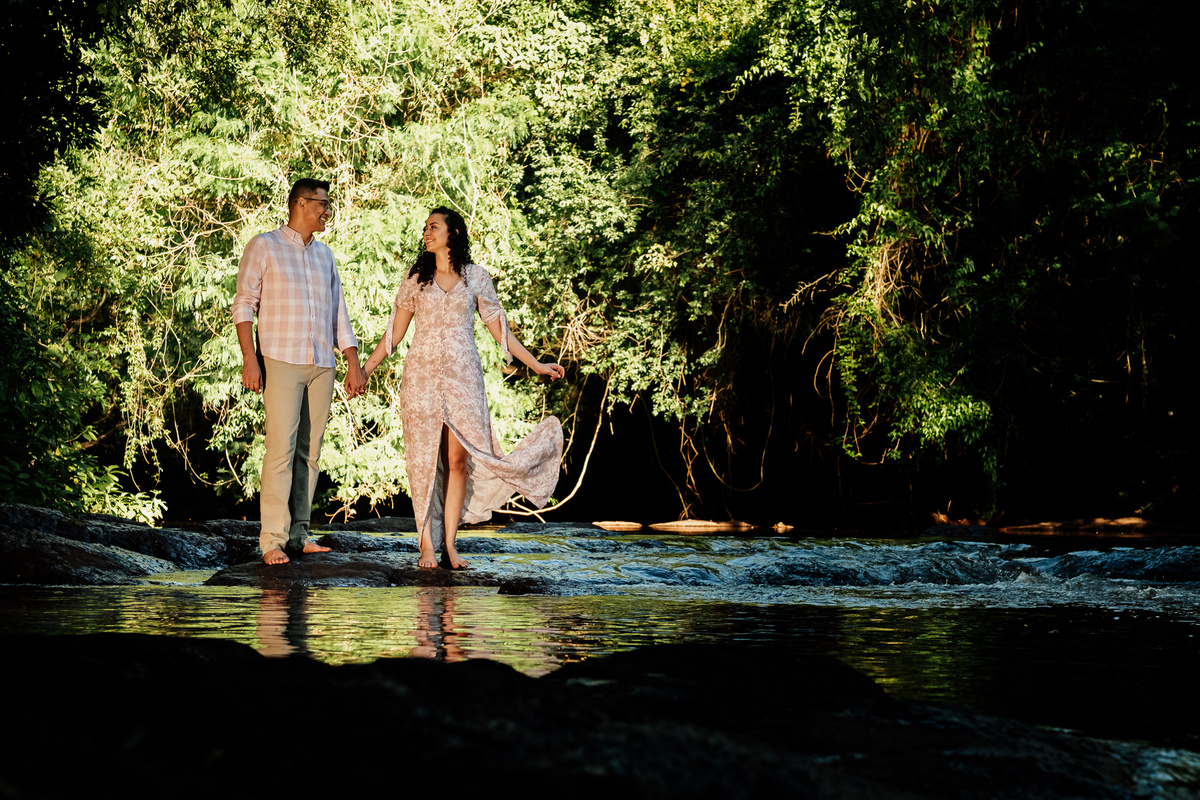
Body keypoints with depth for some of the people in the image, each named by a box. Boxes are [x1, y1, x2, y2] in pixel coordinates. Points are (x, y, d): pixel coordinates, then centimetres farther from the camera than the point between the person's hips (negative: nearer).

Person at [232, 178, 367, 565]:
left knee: (309, 452, 3)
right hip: (281, 361, -5)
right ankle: (273, 540, -12)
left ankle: (298, 534, 7)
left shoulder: (324, 254, 19)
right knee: (282, 448, -13)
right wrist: (249, 357, -12)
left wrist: (353, 363, 14)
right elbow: (244, 304, -1)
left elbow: (338, 312, 21)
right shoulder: (264, 247, 3)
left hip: (322, 365, 6)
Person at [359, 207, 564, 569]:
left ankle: (449, 544, 0)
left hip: (463, 376, 0)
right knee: (424, 458, -3)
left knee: (458, 458, -5)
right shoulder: (416, 278, 8)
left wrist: (536, 365, 6)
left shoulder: (476, 277, 6)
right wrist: (365, 368, 7)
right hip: (422, 375, 0)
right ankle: (427, 544, 1)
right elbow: (394, 332, 12)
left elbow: (498, 329, 10)